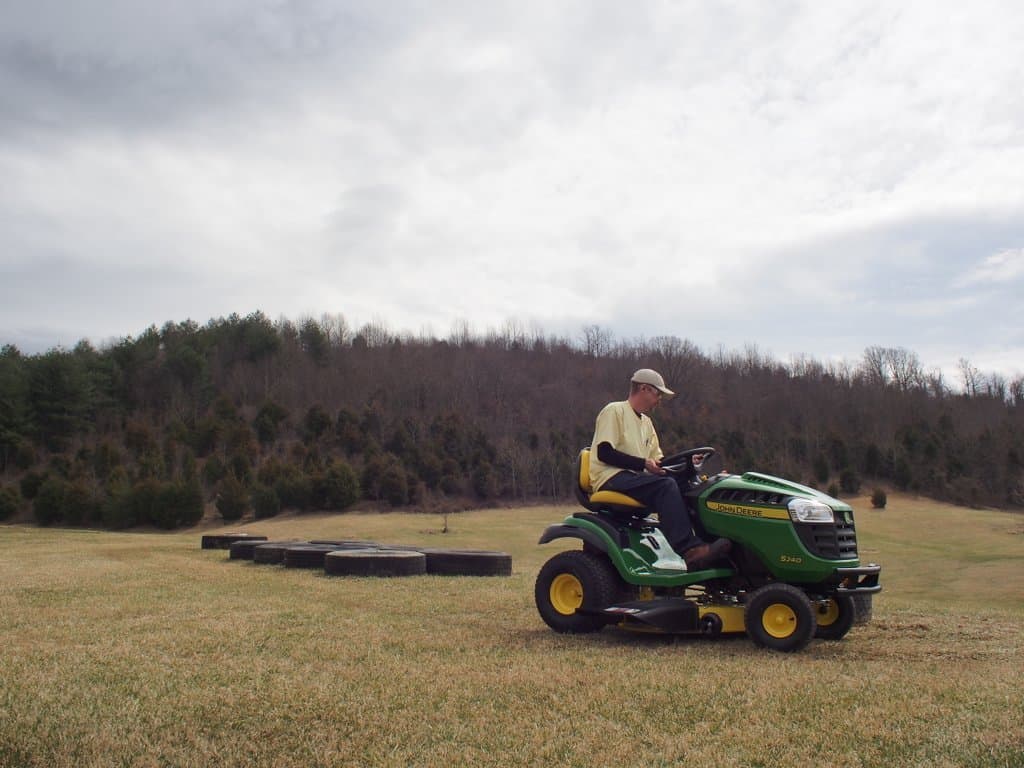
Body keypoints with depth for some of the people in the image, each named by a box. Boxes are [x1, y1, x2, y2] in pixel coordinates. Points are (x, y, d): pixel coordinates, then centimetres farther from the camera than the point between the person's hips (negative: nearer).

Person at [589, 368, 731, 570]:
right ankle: (688, 550, -37)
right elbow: (604, 453, -14)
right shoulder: (614, 411, -3)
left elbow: (657, 458, 22)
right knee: (666, 485, -31)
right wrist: (644, 464, -20)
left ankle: (707, 539, -24)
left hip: (635, 479, 8)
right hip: (611, 479, -8)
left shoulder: (646, 422, 24)